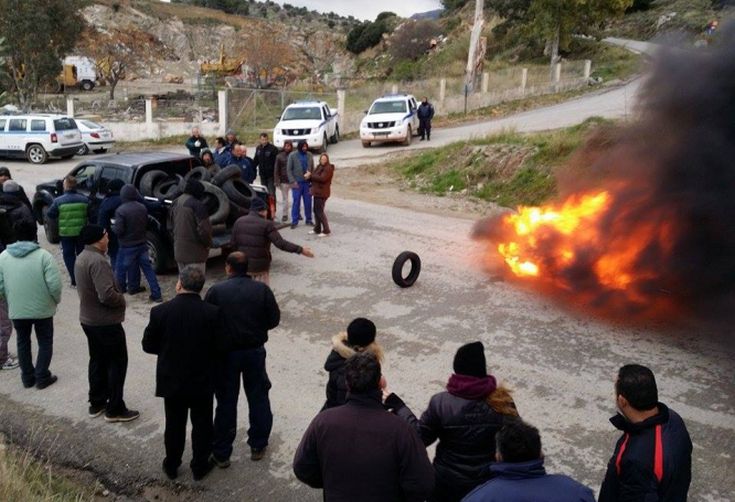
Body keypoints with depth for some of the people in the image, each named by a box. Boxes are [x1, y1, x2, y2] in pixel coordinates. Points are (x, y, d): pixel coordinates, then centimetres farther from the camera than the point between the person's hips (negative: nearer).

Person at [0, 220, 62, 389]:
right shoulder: (43, 255, -15)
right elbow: (54, 285, -19)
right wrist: (57, 300, 1)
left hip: (16, 310, 3)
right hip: (43, 309, -3)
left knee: (23, 342, 20)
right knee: (45, 342, 14)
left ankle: (28, 377, 28)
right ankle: (42, 377, 17)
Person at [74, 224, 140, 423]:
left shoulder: (82, 258, 7)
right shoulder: (98, 261, -25)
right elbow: (107, 295, -32)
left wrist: (117, 295, 8)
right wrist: (122, 298, -12)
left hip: (88, 319, 10)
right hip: (106, 322, -10)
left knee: (98, 361, 20)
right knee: (117, 363, 2)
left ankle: (97, 403, 30)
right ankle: (115, 409, 9)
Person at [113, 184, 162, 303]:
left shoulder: (121, 210, -17)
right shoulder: (142, 208, 0)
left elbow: (118, 230, -18)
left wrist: (112, 227, 2)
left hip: (127, 246, -5)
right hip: (142, 244, 5)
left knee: (121, 270, 11)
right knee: (148, 268, 8)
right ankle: (156, 294, 5)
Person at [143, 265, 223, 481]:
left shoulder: (160, 311, -15)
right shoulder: (212, 312, -18)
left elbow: (148, 346, -6)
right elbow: (220, 346, -13)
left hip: (171, 380, 1)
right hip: (202, 382, -1)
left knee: (174, 425, 20)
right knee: (202, 425, 17)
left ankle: (171, 466, 36)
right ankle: (200, 466, 31)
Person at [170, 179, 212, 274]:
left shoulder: (175, 203, 9)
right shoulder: (198, 205, -19)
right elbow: (204, 229, -21)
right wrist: (208, 244, -4)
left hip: (179, 251, 8)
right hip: (194, 252, -8)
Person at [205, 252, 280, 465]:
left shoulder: (216, 291, -11)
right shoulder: (261, 290, -8)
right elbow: (274, 319, -4)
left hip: (226, 353, -1)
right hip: (254, 351, 1)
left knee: (226, 402, 10)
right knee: (258, 398, 16)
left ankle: (221, 453, 19)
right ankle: (258, 446, 26)